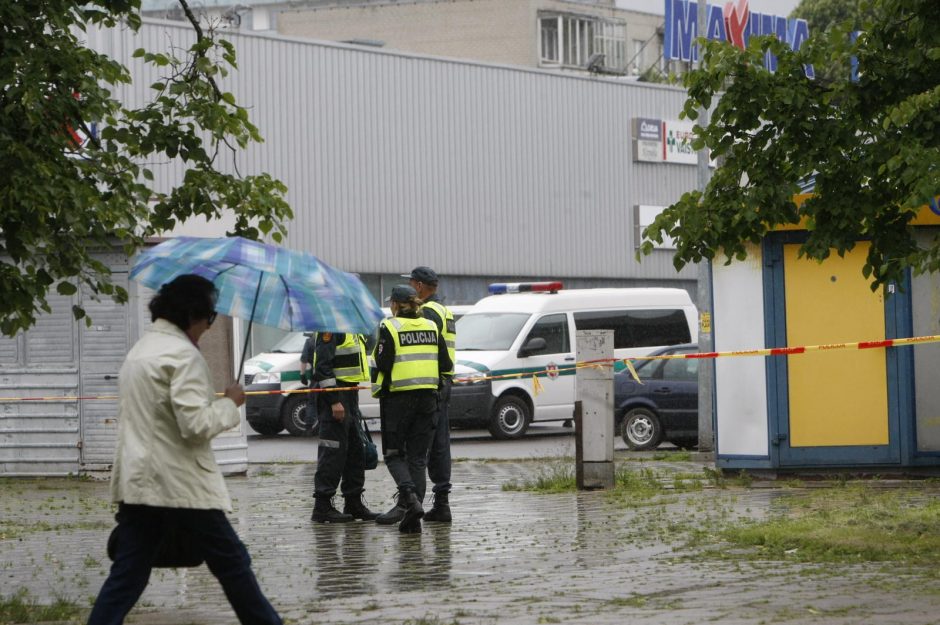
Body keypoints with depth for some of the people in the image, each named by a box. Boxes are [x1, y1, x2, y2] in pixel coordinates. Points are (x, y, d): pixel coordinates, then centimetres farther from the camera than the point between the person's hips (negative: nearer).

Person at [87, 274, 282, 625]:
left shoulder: (139, 350, 17)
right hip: (181, 485, -8)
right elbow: (196, 425, -20)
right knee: (232, 563, 7)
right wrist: (230, 403, -4)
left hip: (136, 482, 8)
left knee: (127, 576, 2)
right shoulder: (182, 353, -13)